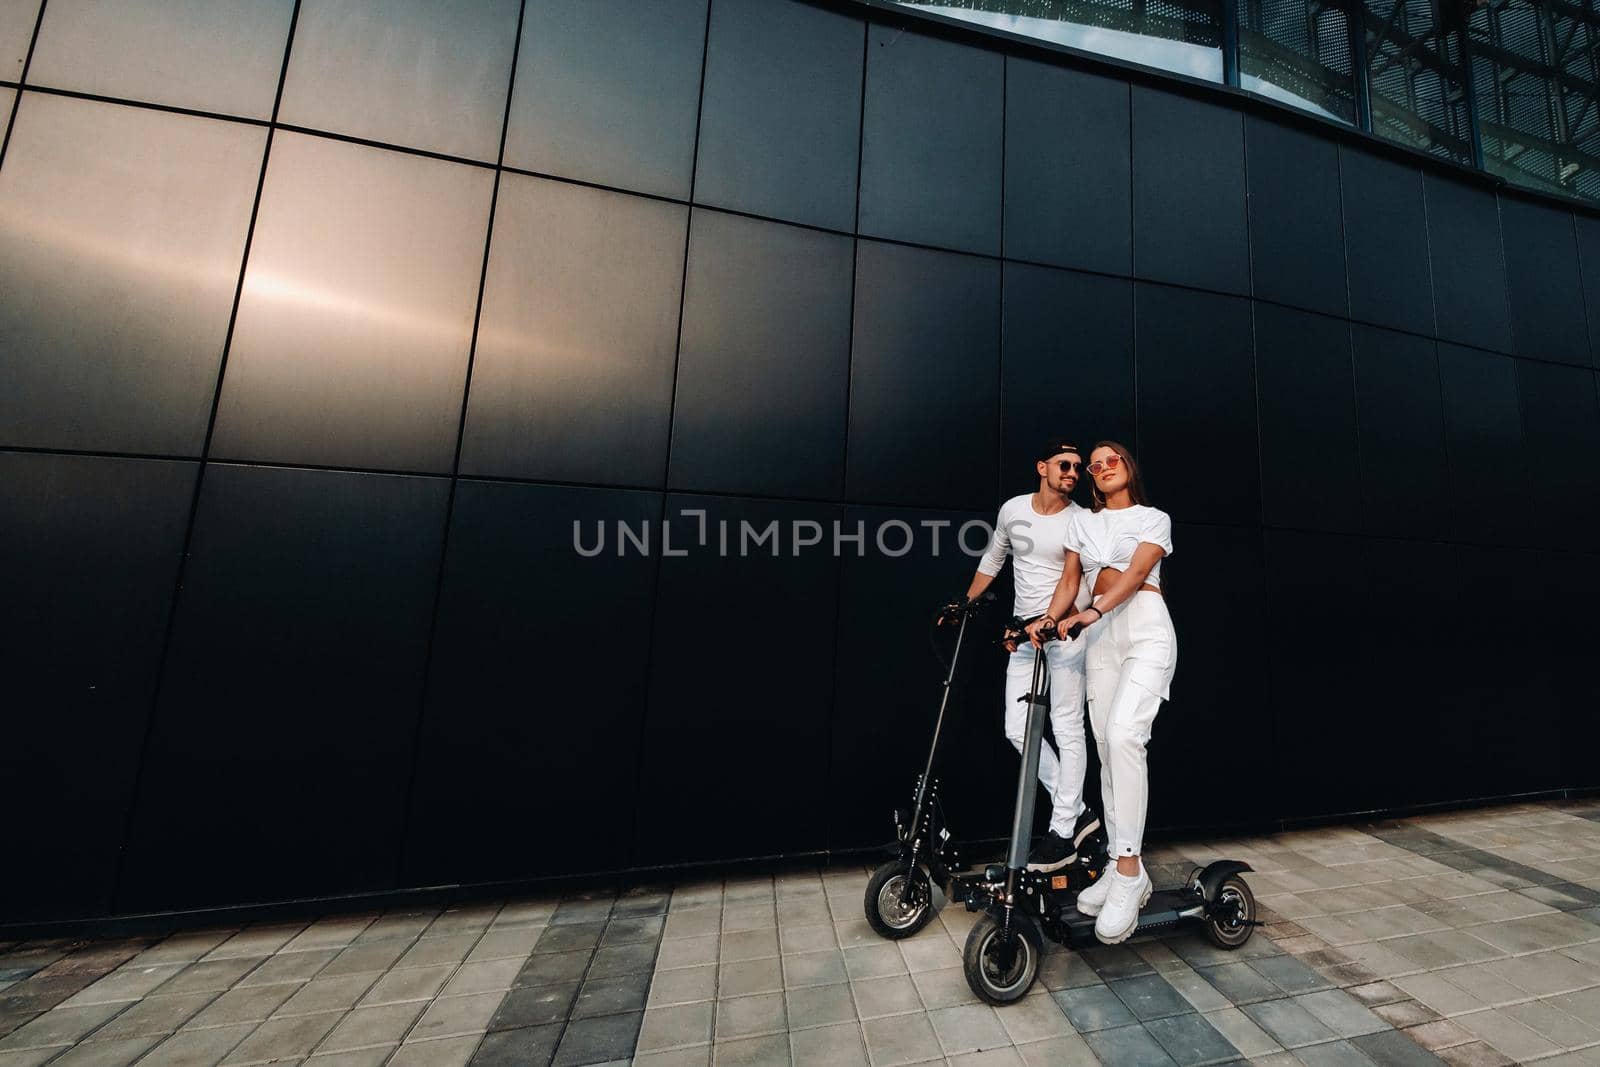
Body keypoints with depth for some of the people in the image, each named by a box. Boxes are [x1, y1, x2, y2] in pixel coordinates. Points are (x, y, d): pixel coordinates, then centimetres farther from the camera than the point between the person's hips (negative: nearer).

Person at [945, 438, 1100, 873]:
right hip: (1024, 631, 4)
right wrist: (965, 604, 20)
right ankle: (1077, 812, 20)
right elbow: (992, 559, 19)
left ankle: (1062, 831, 15)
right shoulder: (1012, 509, 6)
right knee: (1018, 730, 3)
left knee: (1067, 730, 1)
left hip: (1065, 632, -4)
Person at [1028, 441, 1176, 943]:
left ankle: (1129, 870, -15)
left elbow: (1135, 574, -10)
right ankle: (1123, 870, 11)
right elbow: (1069, 580, 11)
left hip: (1145, 628, -4)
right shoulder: (1082, 522, 18)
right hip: (1100, 635, 4)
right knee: (1106, 747, 2)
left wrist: (1091, 612, -26)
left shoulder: (1154, 519, 7)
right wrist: (1049, 619, -7)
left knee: (1124, 734, -23)